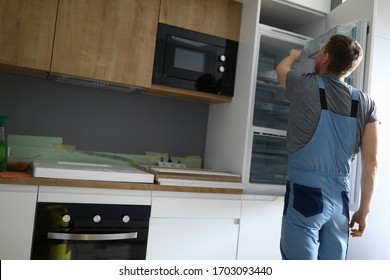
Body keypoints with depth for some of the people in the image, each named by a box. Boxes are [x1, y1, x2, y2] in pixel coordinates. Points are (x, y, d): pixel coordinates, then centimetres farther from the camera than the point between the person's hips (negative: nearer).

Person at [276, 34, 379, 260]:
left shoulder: (305, 86, -2)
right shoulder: (366, 104, 5)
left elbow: (282, 69, 23)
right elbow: (371, 163, 2)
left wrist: (294, 55, 45)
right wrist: (364, 210, 10)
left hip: (305, 194, -4)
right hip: (340, 200, 4)